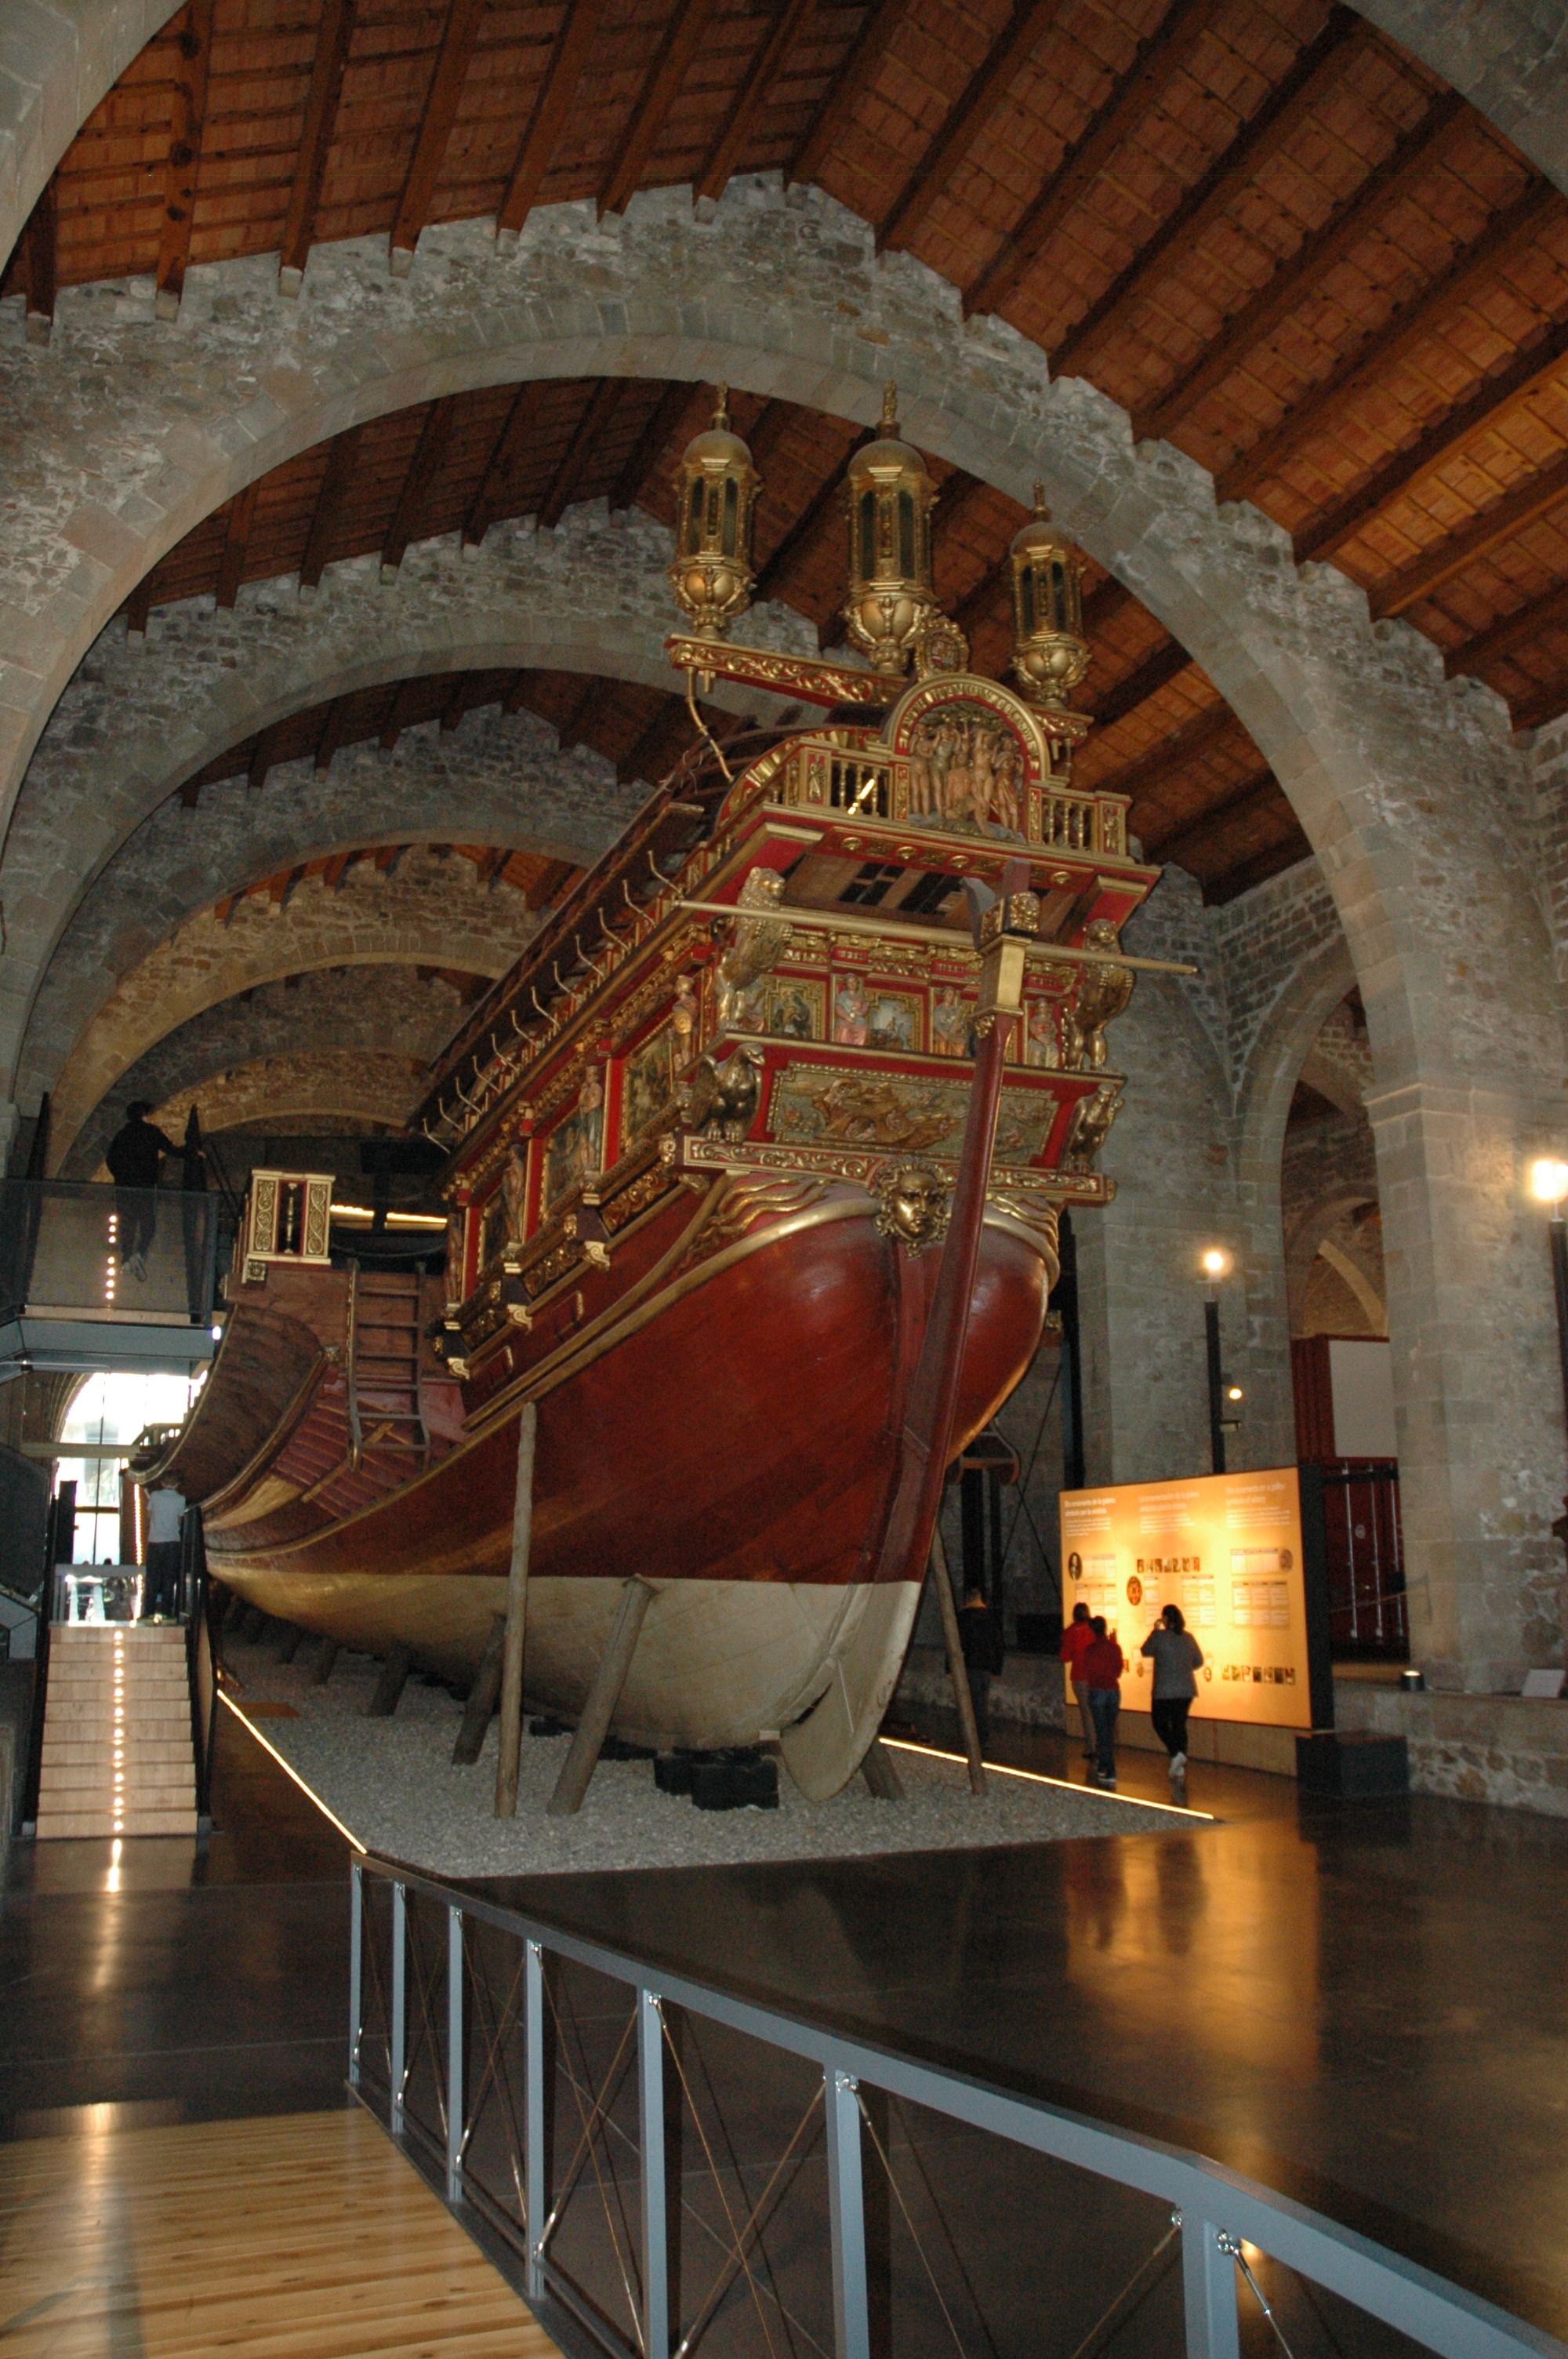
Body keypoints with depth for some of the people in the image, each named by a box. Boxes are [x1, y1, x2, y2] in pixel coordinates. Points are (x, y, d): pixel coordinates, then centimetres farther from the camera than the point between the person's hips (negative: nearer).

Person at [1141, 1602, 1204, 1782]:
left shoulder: (1160, 1635, -12)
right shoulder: (1188, 1637, 2)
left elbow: (1146, 1651, 4)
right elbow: (1199, 1661, 12)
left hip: (1165, 1691, -5)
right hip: (1186, 1690, 5)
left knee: (1160, 1722, 12)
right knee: (1180, 1725, 14)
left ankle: (1176, 1753, -12)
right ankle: (1179, 1770, 12)